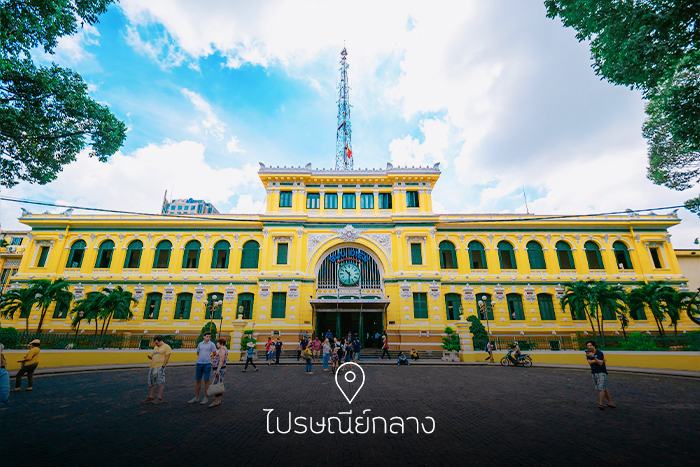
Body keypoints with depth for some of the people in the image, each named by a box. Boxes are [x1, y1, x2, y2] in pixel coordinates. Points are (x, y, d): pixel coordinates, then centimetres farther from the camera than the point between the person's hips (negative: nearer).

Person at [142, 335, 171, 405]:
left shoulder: (166, 347, -4)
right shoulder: (155, 347, 21)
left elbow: (167, 357, -10)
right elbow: (152, 356, 23)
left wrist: (163, 366, -17)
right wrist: (150, 357, -1)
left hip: (160, 367, -8)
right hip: (152, 367, 8)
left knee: (160, 383, -5)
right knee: (151, 383, 11)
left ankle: (159, 398, 2)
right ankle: (150, 398, 22)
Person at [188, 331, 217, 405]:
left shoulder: (212, 344, -2)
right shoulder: (200, 344, 9)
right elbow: (198, 353, 23)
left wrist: (209, 358, 5)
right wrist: (202, 357, 14)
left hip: (207, 364, -4)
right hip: (199, 363, 4)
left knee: (206, 380, 1)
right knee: (198, 380, 11)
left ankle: (205, 398, 9)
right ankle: (196, 397, 24)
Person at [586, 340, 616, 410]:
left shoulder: (599, 353, -12)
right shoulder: (588, 353, 5)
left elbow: (600, 363, -23)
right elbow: (589, 362, -8)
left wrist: (593, 357, -34)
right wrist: (598, 360, -15)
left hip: (601, 372, -6)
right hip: (594, 373, 6)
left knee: (601, 388, -12)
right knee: (604, 388, 13)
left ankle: (600, 404, -13)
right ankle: (611, 402, 23)